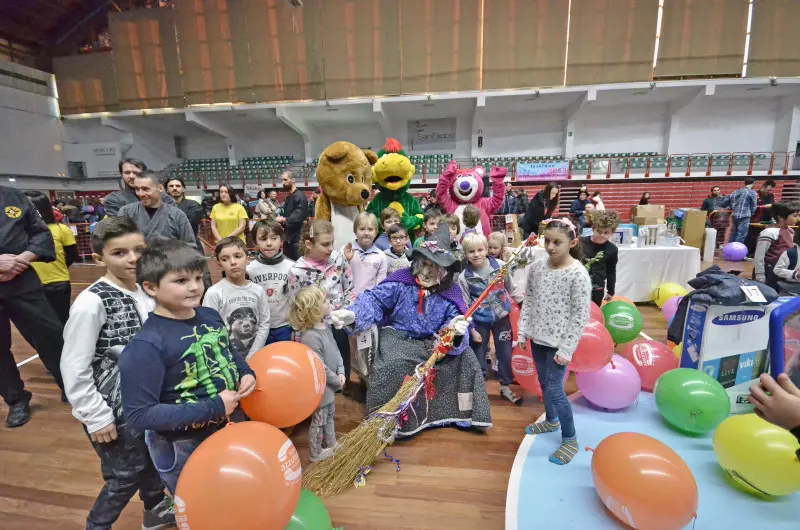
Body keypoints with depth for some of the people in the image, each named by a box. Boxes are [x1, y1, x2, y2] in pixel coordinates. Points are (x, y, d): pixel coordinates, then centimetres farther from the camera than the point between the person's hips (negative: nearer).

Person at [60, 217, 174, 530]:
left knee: (152, 459, 24)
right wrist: (97, 417, -14)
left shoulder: (145, 292, -4)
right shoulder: (92, 302, -22)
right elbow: (73, 367, -18)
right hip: (115, 409, -6)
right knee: (126, 474, 11)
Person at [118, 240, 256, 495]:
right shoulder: (146, 345, -27)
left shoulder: (210, 316, -7)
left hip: (231, 427, 6)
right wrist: (213, 408, -28)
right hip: (183, 450, -6)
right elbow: (138, 415, -26)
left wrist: (246, 373, -7)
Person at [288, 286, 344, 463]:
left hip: (330, 384, 9)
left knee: (330, 415, 27)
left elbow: (336, 350, 5)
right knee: (319, 420, 13)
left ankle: (332, 443, 48)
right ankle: (315, 453, 35)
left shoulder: (325, 326, -3)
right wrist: (337, 380, -14)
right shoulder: (310, 337, -33)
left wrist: (341, 372, -4)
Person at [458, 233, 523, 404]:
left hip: (501, 317, 2)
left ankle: (505, 387, 35)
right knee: (479, 355, 11)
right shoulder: (464, 277, -13)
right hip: (479, 321, -1)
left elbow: (511, 288, 6)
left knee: (506, 353, 13)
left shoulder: (500, 265, -10)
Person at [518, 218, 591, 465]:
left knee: (554, 390, -1)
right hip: (537, 338, 6)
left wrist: (566, 349, -15)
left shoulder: (578, 274, -18)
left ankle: (570, 440, 21)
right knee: (544, 383, 20)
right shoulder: (537, 266, -2)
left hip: (558, 342, -5)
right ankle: (551, 421, 45)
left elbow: (581, 315, -15)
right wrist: (522, 331, 4)